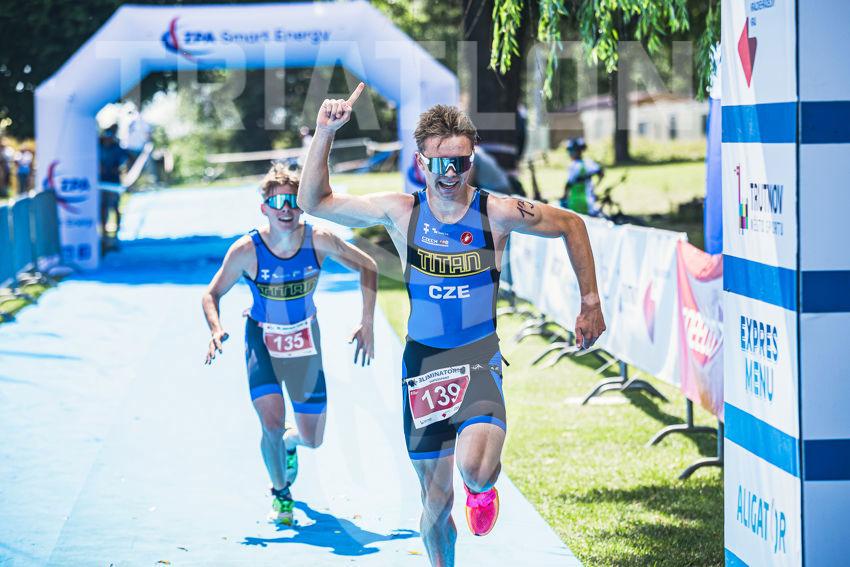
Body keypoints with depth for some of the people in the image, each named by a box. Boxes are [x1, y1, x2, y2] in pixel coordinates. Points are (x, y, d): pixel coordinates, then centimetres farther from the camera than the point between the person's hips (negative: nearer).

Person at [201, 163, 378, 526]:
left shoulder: (318, 241, -19)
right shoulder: (246, 251, -22)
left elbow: (367, 267, -4)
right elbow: (212, 294, -9)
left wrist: (367, 323, -8)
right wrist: (216, 330, -28)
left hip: (305, 341, 2)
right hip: (262, 341, -2)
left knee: (312, 439, 6)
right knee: (272, 423, -21)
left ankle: (289, 441, 47)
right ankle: (280, 493, 8)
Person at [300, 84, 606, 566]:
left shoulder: (499, 213, -8)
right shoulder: (401, 212, -3)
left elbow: (571, 225, 7)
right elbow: (314, 202, 0)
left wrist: (590, 303, 9)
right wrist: (325, 134, -13)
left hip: (479, 360, -2)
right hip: (423, 362, 2)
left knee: (474, 469, -28)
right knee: (436, 502, 6)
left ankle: (484, 488, 10)